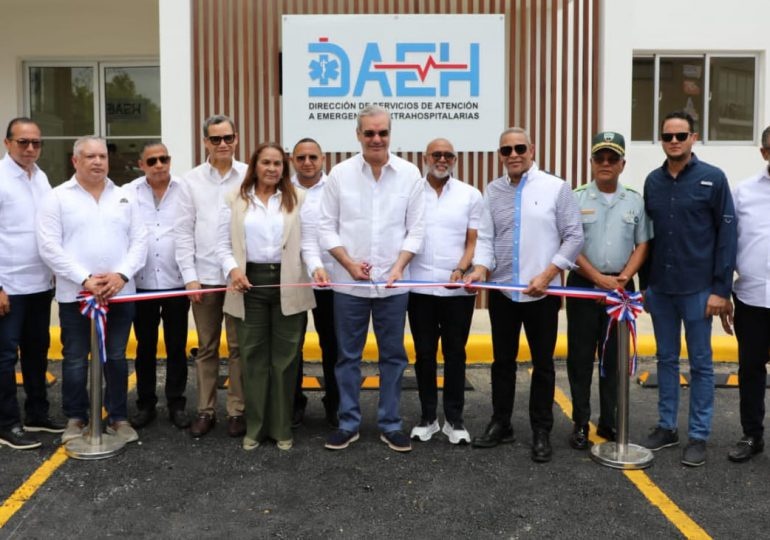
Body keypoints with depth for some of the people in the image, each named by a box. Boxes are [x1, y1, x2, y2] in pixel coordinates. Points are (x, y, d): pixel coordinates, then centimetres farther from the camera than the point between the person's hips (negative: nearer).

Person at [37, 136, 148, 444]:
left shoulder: (124, 197, 9)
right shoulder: (57, 197, -1)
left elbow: (139, 241, 4)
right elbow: (49, 246, -8)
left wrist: (122, 274, -12)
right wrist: (85, 279, -16)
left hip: (120, 292, 2)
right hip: (75, 294, -2)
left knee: (116, 358, 10)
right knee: (75, 360, 7)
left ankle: (118, 417, 21)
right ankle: (75, 418, 22)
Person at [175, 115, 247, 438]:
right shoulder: (192, 180, 5)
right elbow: (183, 232, 4)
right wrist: (189, 276, -2)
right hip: (204, 276, 2)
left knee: (238, 346, 4)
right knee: (207, 348, 10)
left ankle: (237, 410, 14)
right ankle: (206, 410, 18)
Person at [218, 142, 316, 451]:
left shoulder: (298, 199, 6)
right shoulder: (235, 200, 8)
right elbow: (223, 244, 5)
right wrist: (232, 269, -12)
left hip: (288, 285, 0)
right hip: (251, 283, 1)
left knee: (284, 357, 5)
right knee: (253, 357, 6)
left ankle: (281, 428, 17)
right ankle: (254, 427, 17)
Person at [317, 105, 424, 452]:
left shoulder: (410, 174, -1)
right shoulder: (340, 173, -2)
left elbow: (415, 229, 1)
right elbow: (326, 226, 1)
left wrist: (399, 267, -11)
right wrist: (349, 263, -11)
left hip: (393, 283, 1)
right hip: (349, 282, 0)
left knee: (393, 355, 9)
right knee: (348, 355, 8)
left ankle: (390, 424, 21)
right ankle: (348, 423, 21)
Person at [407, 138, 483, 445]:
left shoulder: (470, 195, 4)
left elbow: (474, 241, 2)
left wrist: (460, 271, -13)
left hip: (458, 289, 0)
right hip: (420, 287, 0)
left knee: (455, 353, 6)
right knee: (424, 353, 8)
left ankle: (454, 419, 16)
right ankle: (427, 417, 19)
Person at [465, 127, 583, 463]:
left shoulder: (556, 187, -3)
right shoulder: (492, 191, 7)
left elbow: (574, 237, -3)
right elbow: (485, 237, 4)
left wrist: (547, 274, -12)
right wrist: (480, 267, -15)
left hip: (542, 293, -3)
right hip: (502, 291, 3)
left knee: (542, 363, 7)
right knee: (502, 360, 12)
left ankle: (541, 432, 18)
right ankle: (500, 424, 25)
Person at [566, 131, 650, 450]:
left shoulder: (634, 201, 6)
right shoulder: (576, 198, -1)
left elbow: (642, 245, 5)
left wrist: (623, 277, -10)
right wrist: (598, 278, -12)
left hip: (620, 288, 2)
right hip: (583, 286, -2)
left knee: (614, 357, 8)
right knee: (580, 356, 2)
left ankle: (609, 422, 18)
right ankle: (580, 423, 11)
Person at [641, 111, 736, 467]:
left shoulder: (713, 179, -5)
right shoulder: (653, 181, 7)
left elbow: (727, 234, -6)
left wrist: (721, 289, -10)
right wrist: (645, 284, 10)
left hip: (697, 289, -4)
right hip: (660, 288, 4)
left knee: (700, 364, 5)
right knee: (666, 359, 12)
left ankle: (698, 436, 15)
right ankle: (666, 427, 24)